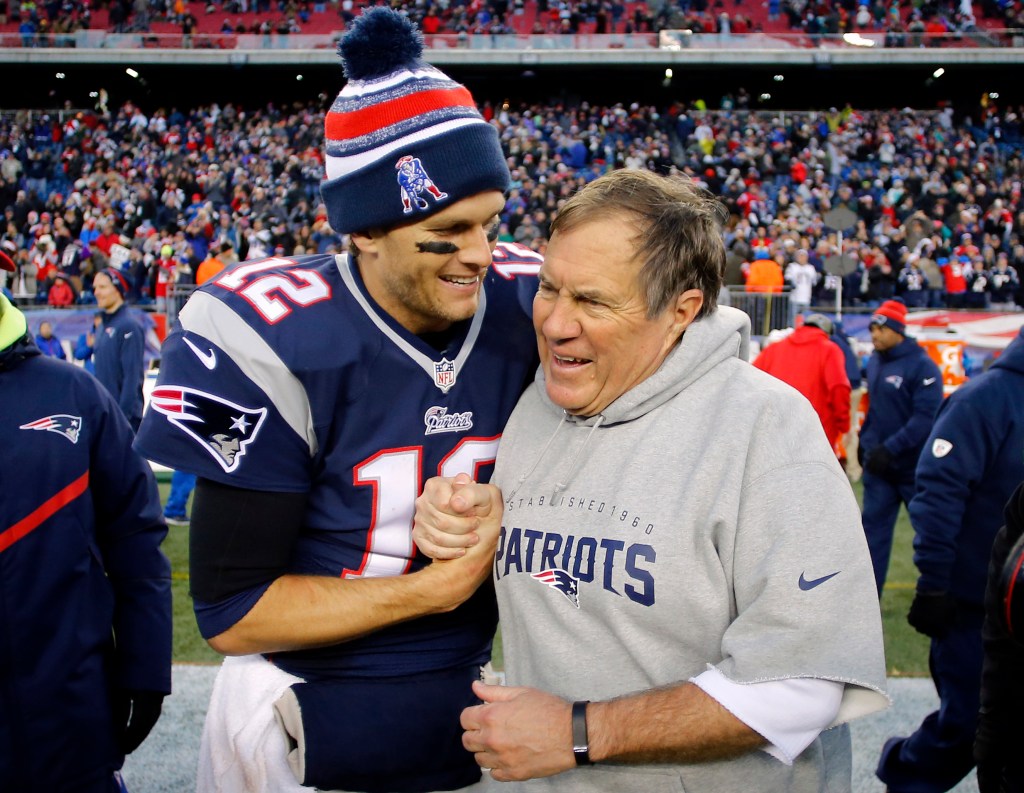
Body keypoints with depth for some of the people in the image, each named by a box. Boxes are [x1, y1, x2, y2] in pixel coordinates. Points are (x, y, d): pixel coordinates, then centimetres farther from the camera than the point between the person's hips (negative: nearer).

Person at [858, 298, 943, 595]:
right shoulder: (874, 362, 6)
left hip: (914, 466, -6)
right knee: (874, 527, 5)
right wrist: (865, 442, 13)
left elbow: (926, 417, -22)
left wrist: (890, 448, -26)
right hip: (878, 467, 6)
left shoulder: (922, 366, -15)